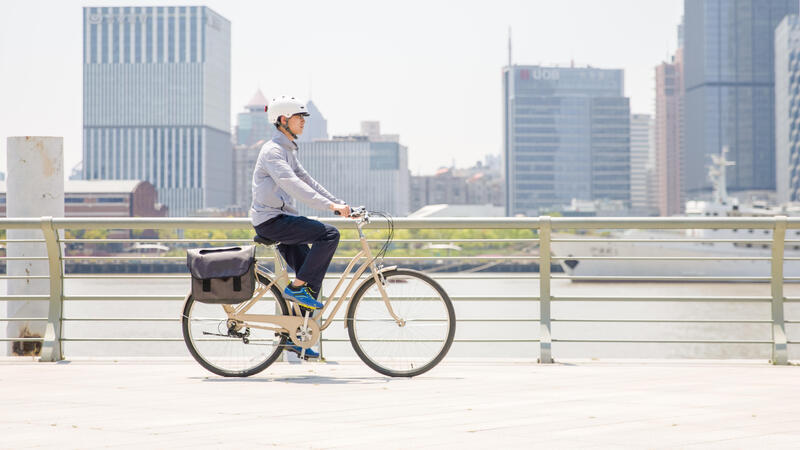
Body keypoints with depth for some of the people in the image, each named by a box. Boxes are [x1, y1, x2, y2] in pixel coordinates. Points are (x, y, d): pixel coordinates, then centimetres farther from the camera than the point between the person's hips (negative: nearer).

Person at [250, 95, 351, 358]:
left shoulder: (288, 150, 19)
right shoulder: (272, 150, -13)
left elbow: (306, 181, 20)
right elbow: (292, 184, -26)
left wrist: (339, 204, 10)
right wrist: (330, 206, -33)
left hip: (282, 220, 10)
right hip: (270, 220, -10)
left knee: (312, 279, 5)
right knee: (329, 234, -22)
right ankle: (296, 287, -15)